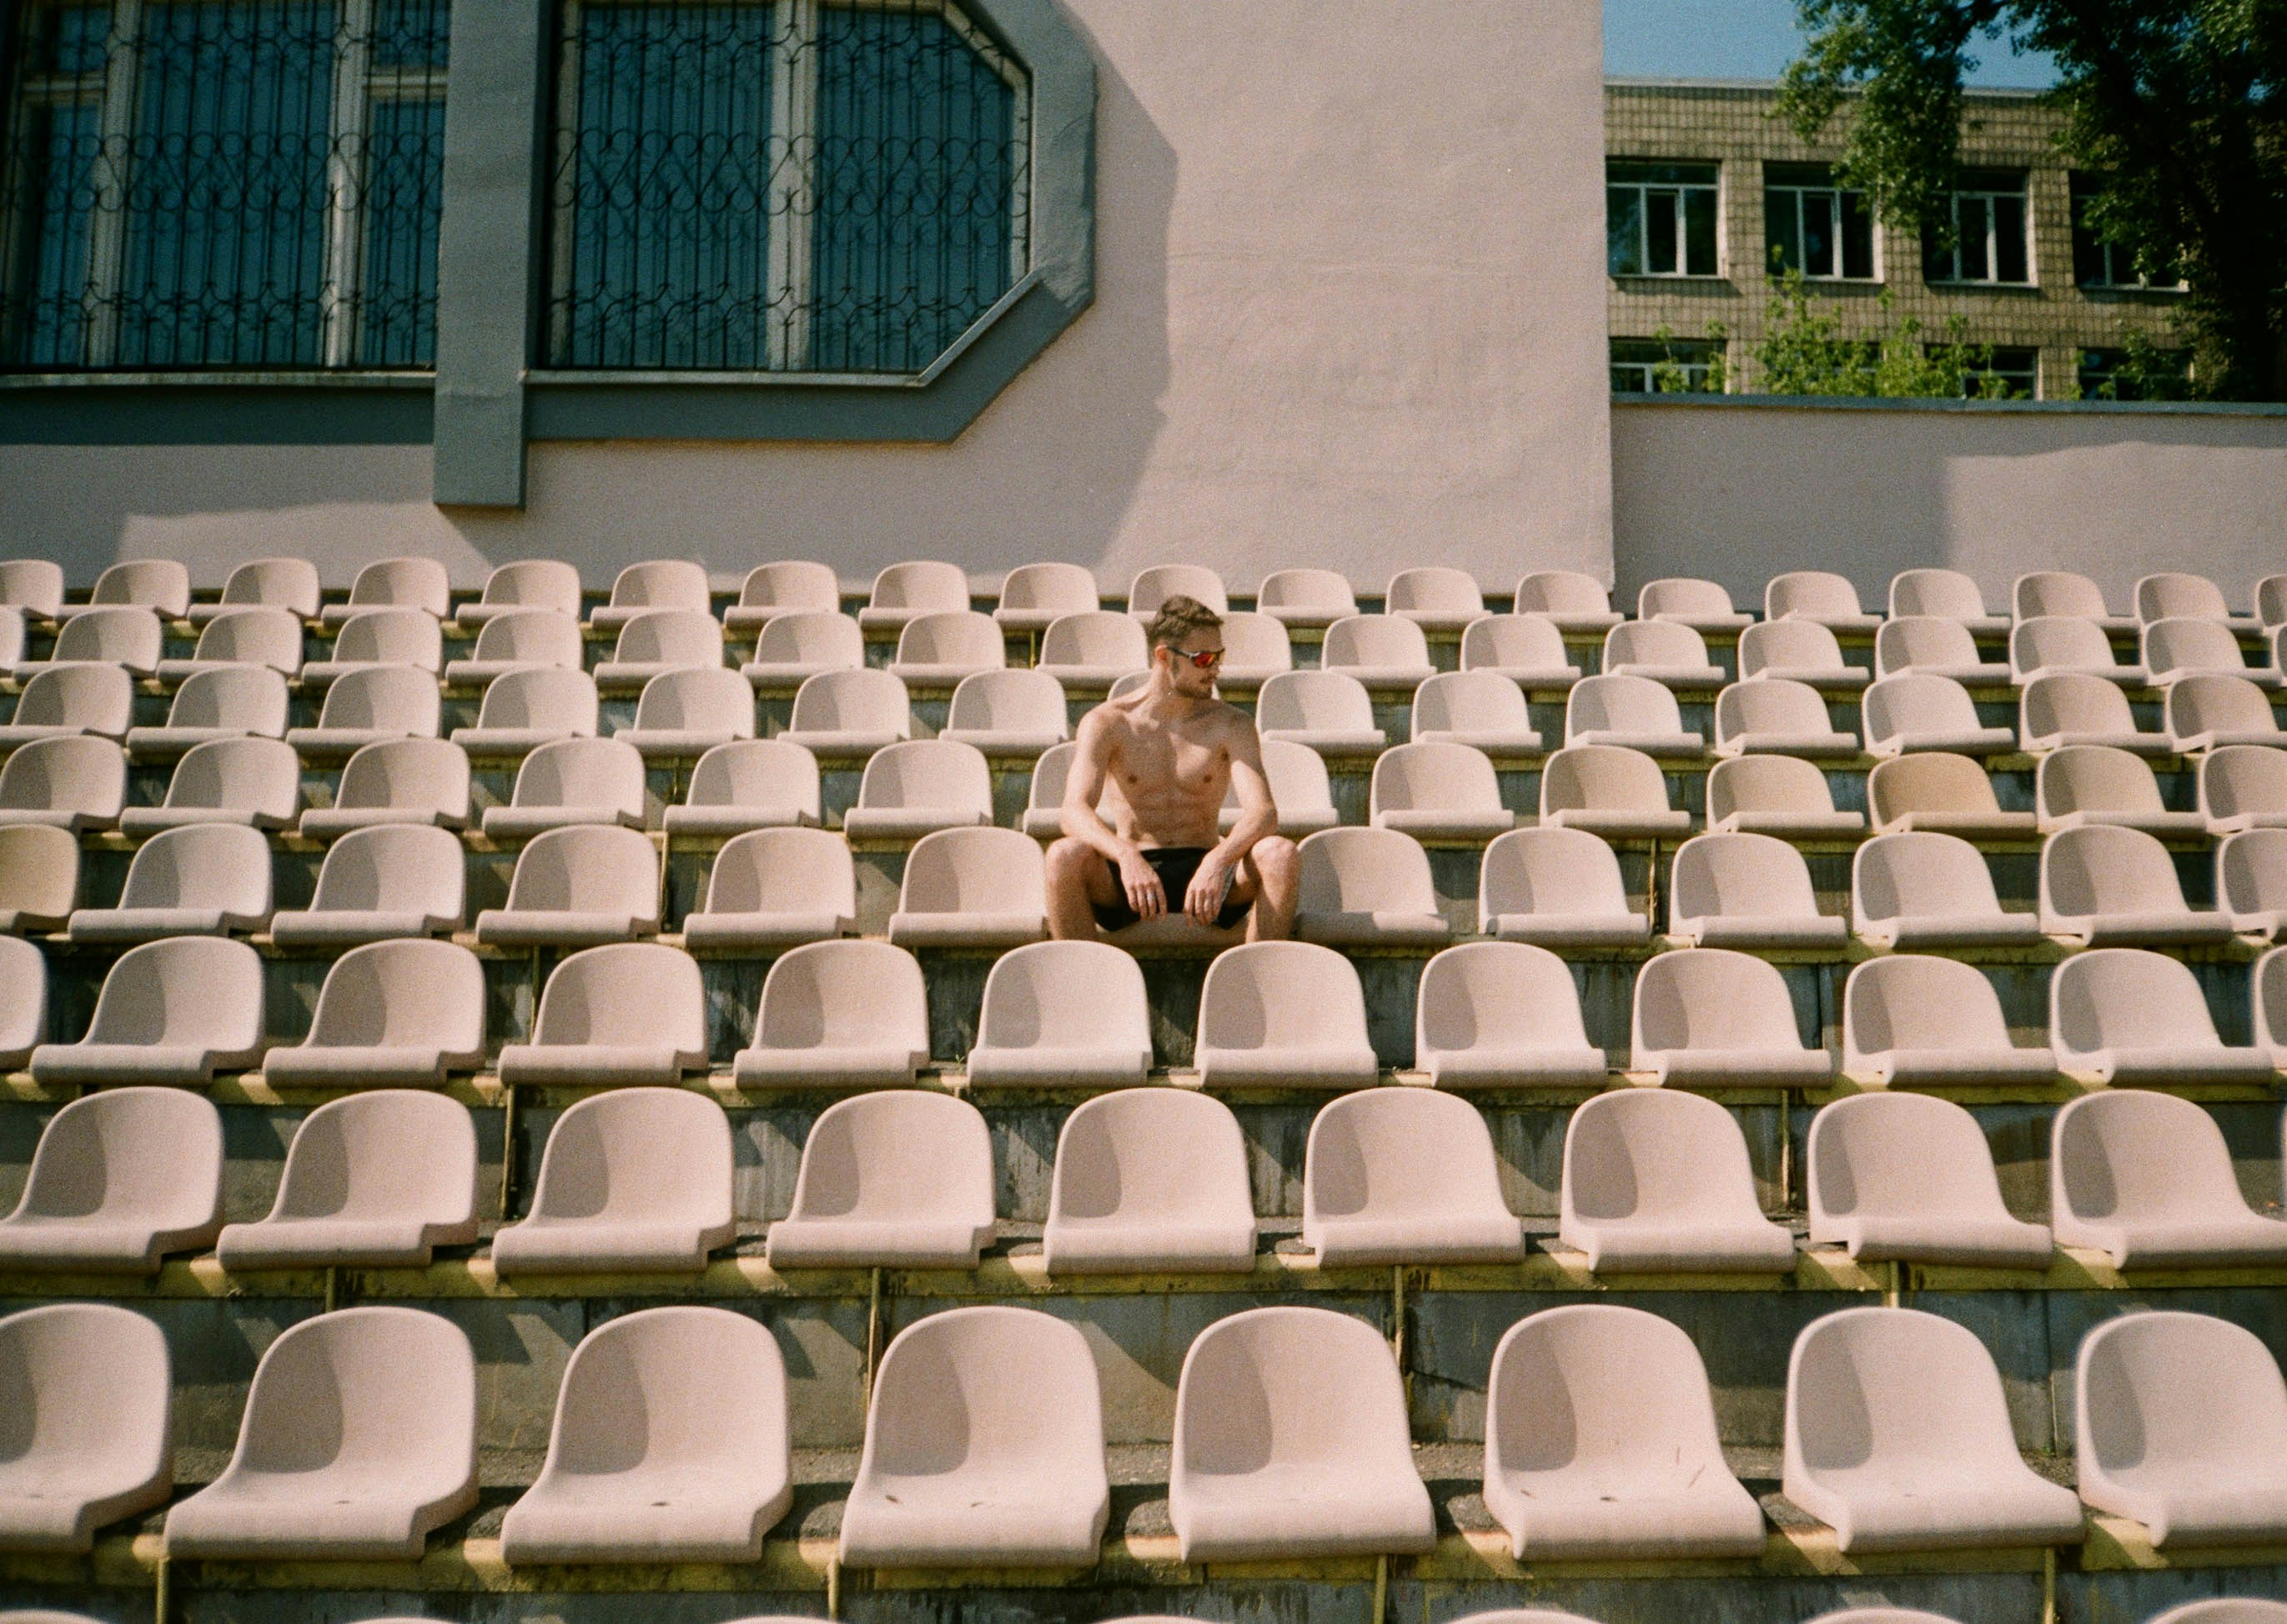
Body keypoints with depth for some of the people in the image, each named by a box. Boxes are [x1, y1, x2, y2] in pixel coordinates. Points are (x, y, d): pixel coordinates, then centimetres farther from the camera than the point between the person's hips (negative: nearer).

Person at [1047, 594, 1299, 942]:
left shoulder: (1231, 724, 4)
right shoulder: (1107, 723, -1)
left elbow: (1263, 811, -11)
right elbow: (1074, 811, -15)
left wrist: (1218, 861, -32)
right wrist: (1126, 856, -36)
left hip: (1203, 870, 1)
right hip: (1127, 874, -1)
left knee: (1281, 853, -27)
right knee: (1064, 856, -31)